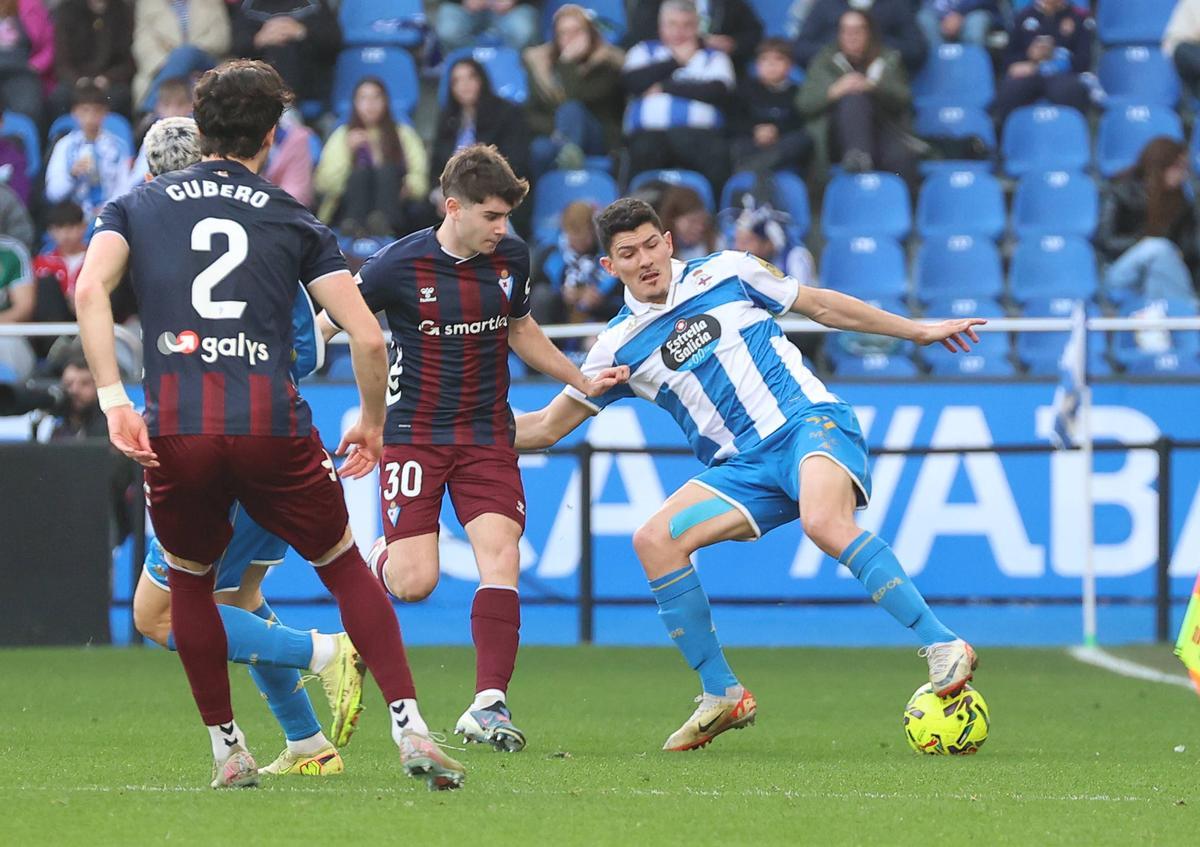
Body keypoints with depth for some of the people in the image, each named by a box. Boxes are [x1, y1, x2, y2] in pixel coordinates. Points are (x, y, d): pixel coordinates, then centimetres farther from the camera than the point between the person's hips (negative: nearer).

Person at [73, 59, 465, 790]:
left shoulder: (137, 206, 16)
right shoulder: (294, 221, 13)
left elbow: (90, 289, -4)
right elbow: (368, 338, 6)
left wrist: (113, 400, -8)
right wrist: (372, 425, 21)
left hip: (176, 429, 1)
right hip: (272, 424, -1)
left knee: (190, 580, 25)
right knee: (345, 567, 16)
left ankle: (227, 750, 25)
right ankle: (410, 729, 4)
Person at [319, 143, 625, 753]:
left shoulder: (511, 257, 3)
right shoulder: (399, 265, -12)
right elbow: (327, 324, -2)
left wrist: (582, 382, 22)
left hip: (487, 435, 3)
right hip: (415, 434, -3)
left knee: (500, 559, -15)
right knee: (414, 582, -10)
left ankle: (488, 704, -15)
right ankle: (377, 561, 27)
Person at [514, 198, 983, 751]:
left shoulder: (725, 274, 4)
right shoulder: (621, 346, 9)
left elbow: (822, 306, 16)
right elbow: (548, 426, 15)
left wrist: (918, 331, 19)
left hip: (808, 421, -4)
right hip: (743, 467, 4)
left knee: (824, 524, -34)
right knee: (655, 540, -17)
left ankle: (943, 648, -32)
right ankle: (722, 696, -7)